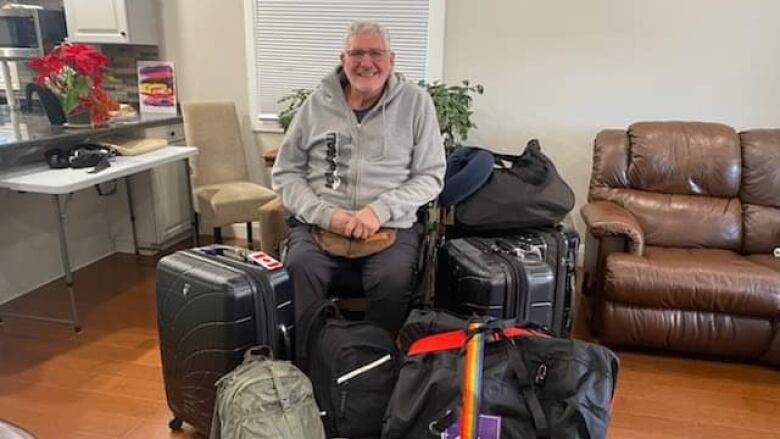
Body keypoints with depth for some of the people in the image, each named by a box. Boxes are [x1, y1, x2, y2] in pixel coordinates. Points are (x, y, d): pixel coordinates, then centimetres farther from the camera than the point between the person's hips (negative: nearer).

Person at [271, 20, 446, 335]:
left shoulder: (415, 102, 4)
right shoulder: (318, 103, 8)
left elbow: (430, 176, 3)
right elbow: (285, 173, 9)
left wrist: (381, 210, -13)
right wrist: (324, 214, -9)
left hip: (392, 225, -1)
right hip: (317, 223, 1)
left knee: (393, 280, -31)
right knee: (300, 269, -31)